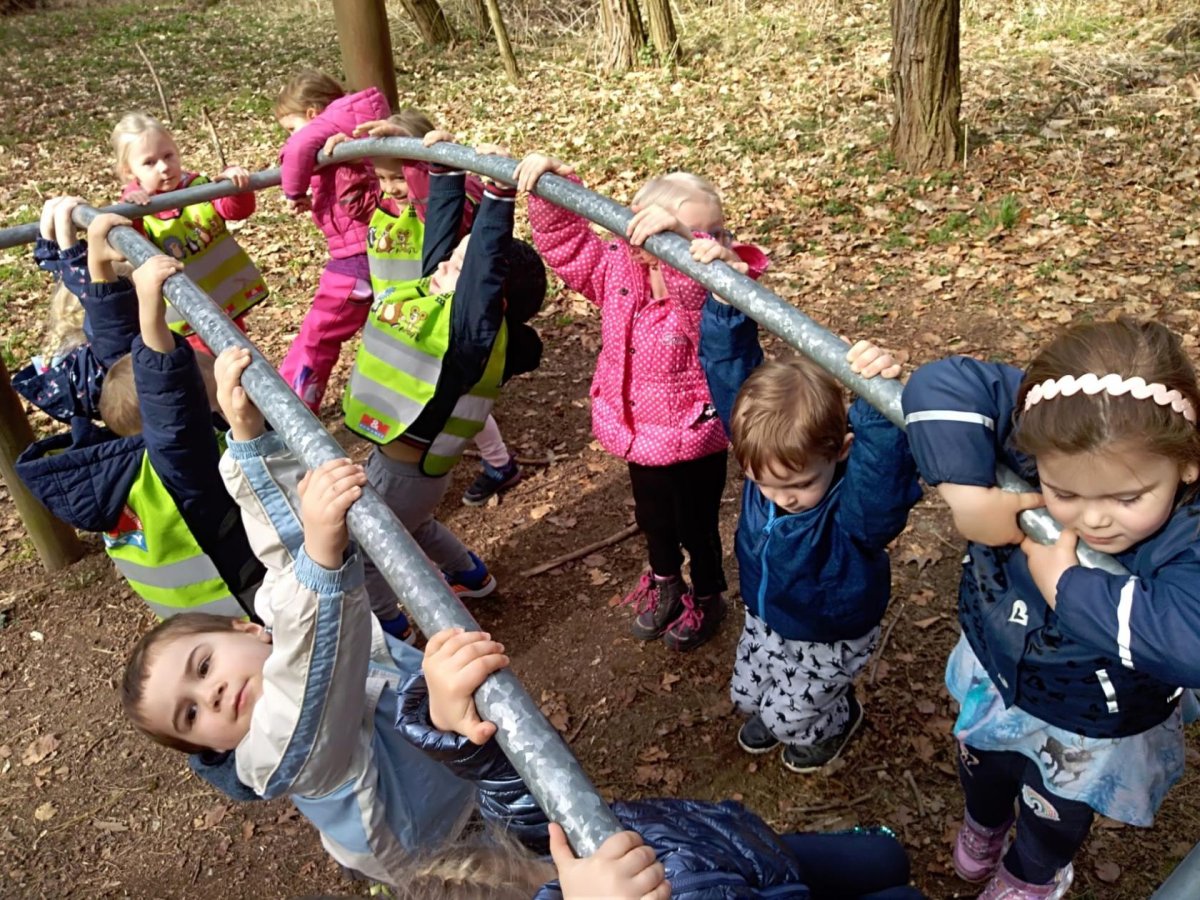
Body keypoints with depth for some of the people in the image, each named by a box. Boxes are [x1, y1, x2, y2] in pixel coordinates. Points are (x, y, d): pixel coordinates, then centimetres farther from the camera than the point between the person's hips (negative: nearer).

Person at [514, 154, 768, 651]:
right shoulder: (618, 269, -11)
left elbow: (699, 294, -52)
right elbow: (566, 240, -3)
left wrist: (678, 237, -68)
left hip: (695, 437, -5)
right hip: (638, 432, 6)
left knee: (696, 526, 18)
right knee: (652, 518, 28)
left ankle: (707, 598, 48)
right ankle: (665, 583, 57)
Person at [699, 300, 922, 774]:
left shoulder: (859, 507, -43)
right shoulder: (767, 454, -28)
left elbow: (884, 468, -68)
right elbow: (729, 370, -26)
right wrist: (725, 301, -35)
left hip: (831, 638, -5)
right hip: (766, 617, 5)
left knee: (787, 719, 17)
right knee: (747, 695, 27)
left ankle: (838, 717, 51)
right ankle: (776, 708, 62)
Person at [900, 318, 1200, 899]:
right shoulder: (1043, 438, -32)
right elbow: (944, 385, -35)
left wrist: (1066, 585, -44)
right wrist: (968, 493, -43)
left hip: (1090, 731, -2)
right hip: (994, 673, 3)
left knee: (1054, 812, 30)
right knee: (982, 767, 35)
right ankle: (983, 823, 72)